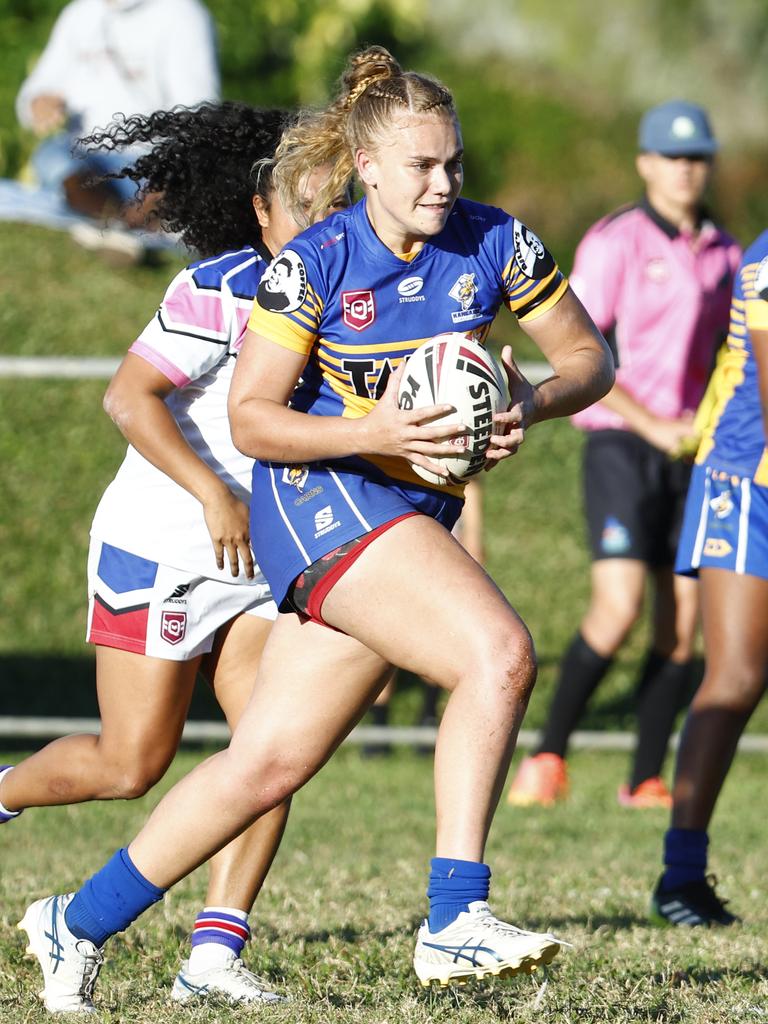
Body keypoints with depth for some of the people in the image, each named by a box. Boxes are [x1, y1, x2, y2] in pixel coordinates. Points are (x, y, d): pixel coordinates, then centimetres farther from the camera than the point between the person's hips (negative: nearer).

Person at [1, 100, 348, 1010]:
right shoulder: (219, 291, -17)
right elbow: (129, 397, -21)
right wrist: (214, 494, -27)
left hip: (256, 560, 7)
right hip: (159, 550, -7)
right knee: (131, 764, -1)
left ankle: (214, 952, -7)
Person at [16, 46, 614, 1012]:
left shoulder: (496, 243, 0)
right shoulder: (315, 263, -10)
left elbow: (589, 359, 9)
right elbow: (251, 419, -8)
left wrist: (532, 403, -13)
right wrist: (378, 431, -22)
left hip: (415, 514, 5)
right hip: (321, 497, -5)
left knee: (267, 761, 6)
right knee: (500, 653, -27)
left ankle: (79, 921, 21)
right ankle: (454, 922, -25)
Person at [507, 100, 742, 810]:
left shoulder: (724, 253, 12)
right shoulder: (615, 243, -7)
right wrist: (654, 425, -16)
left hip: (693, 451, 6)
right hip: (621, 441, -6)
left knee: (683, 621, 1)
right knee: (619, 606, -18)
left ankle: (646, 780, 7)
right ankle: (550, 755, -5)